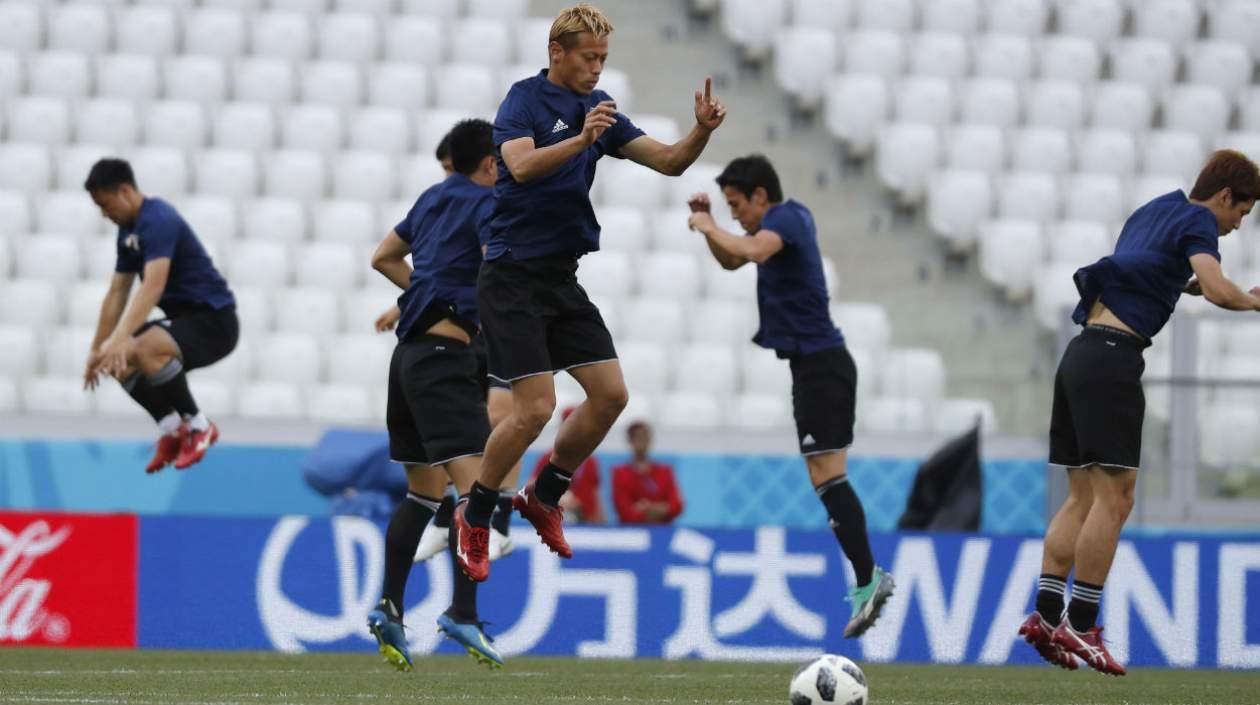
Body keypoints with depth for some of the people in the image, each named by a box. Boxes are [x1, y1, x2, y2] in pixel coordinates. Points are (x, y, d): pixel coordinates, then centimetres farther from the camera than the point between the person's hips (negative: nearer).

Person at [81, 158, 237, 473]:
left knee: (144, 350, -34)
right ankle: (172, 429, 7)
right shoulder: (129, 229, 10)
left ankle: (198, 426, -15)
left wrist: (121, 339, -43)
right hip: (184, 317, 10)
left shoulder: (158, 220, -21)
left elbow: (154, 284, -35)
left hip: (213, 321, -10)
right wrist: (98, 349, 15)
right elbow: (117, 293, 17)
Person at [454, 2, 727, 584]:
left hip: (561, 277, 7)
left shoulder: (597, 108, 11)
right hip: (513, 275, -7)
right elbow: (521, 165, -28)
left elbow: (669, 161, 7)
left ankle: (543, 496, 20)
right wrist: (581, 141, -43)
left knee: (610, 393, 1)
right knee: (535, 407, -14)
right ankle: (475, 518, 6)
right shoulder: (527, 99, -10)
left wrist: (702, 131, -12)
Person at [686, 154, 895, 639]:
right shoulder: (789, 220, 18)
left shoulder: (787, 217, -11)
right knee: (825, 476, 11)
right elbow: (733, 261, 32)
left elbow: (753, 251, -34)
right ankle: (868, 579, 11)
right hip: (817, 363, 10)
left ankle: (866, 579, -21)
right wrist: (707, 225, 15)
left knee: (826, 475, -16)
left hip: (820, 364, -10)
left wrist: (711, 228, -17)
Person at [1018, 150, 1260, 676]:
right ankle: (1081, 623, -9)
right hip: (1113, 358, -9)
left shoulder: (1153, 213, 22)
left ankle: (1046, 614, 5)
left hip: (1080, 354, 9)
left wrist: (1185, 286, 27)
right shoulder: (1197, 223, -4)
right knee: (1114, 498, -7)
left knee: (1083, 497, 10)